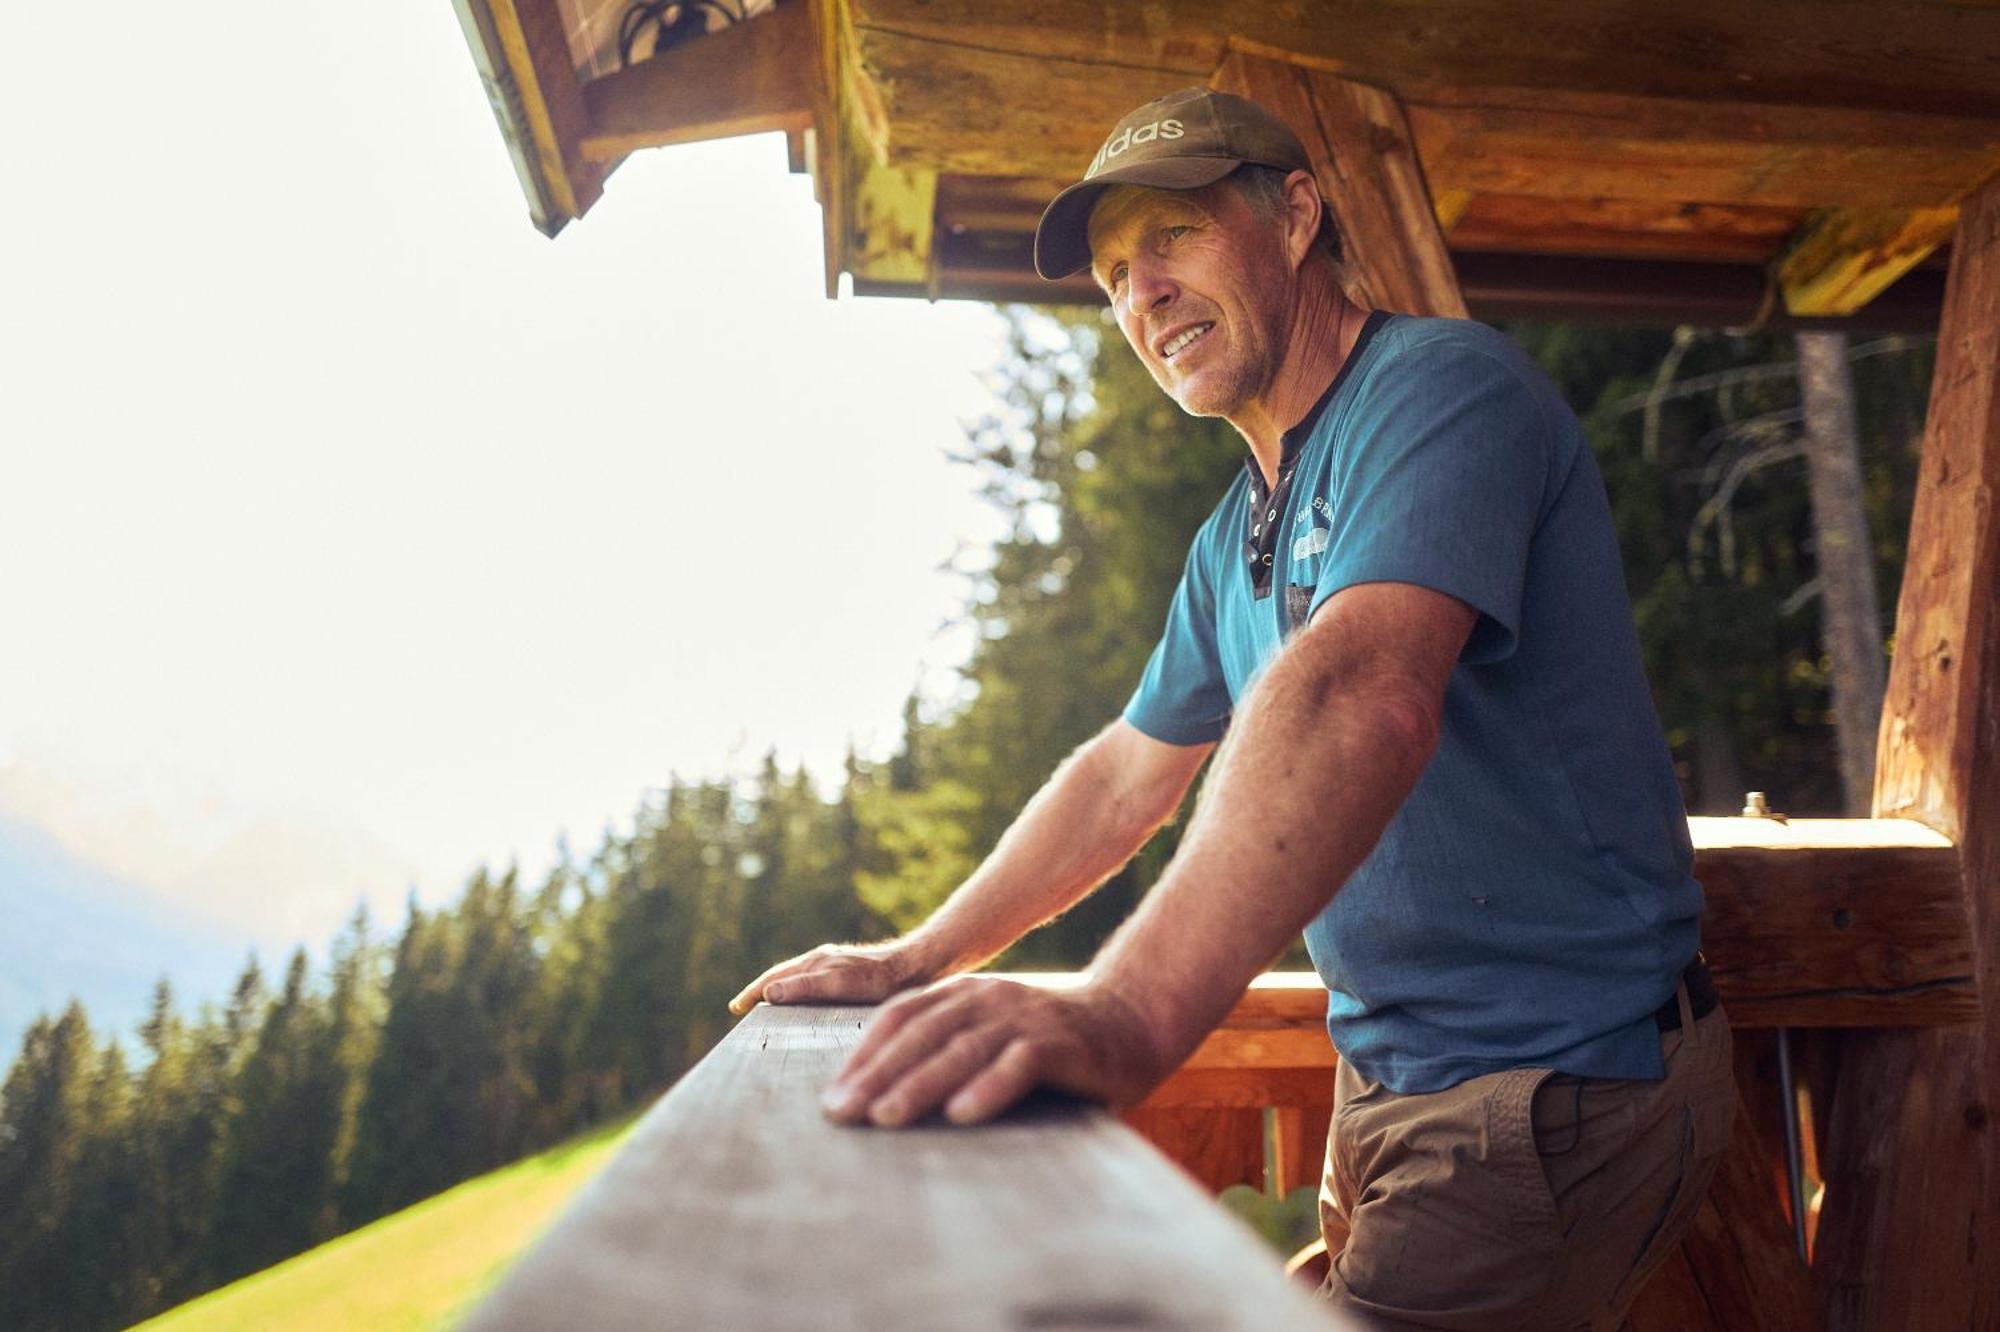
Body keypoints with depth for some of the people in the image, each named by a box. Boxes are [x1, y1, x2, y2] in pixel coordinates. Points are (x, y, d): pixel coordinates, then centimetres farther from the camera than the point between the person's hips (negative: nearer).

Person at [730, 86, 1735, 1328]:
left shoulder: (1439, 386, -17)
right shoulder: (1235, 538, 13)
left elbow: (1360, 698, -35)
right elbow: (1124, 777, 17)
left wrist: (1132, 1012, -46)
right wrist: (918, 962, 13)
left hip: (1559, 1086, -8)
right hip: (1389, 1082, 9)